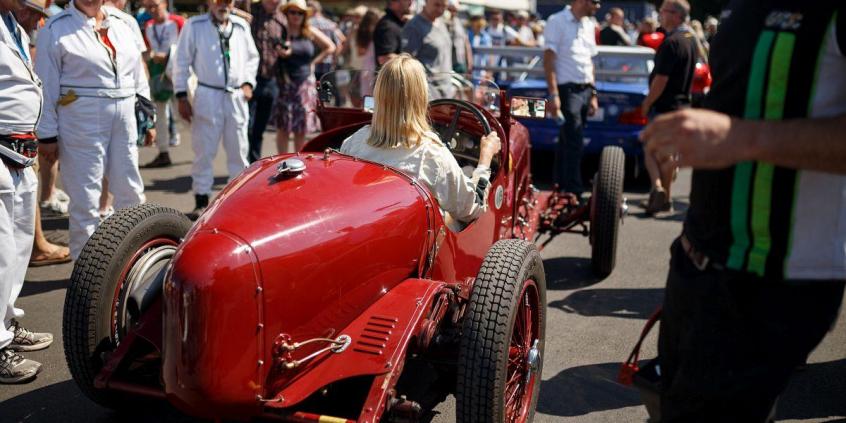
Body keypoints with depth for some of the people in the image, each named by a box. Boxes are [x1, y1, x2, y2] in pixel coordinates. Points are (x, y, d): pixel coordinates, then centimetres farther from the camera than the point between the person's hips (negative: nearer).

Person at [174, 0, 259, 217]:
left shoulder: (241, 26, 8)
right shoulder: (194, 26, -2)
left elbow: (252, 57, 20)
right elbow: (182, 62, -1)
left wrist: (248, 82, 6)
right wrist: (182, 97, -5)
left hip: (237, 96, 3)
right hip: (207, 96, -3)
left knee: (238, 150, 10)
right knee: (204, 152, 0)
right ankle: (201, 201, 8)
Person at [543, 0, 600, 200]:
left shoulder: (588, 25, 15)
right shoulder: (557, 22, -7)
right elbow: (548, 60, -11)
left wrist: (593, 94, 16)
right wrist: (553, 95, -16)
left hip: (585, 90, 7)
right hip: (567, 89, -7)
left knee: (567, 142, 12)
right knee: (574, 144, -10)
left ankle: (561, 188, 19)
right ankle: (574, 193, -7)